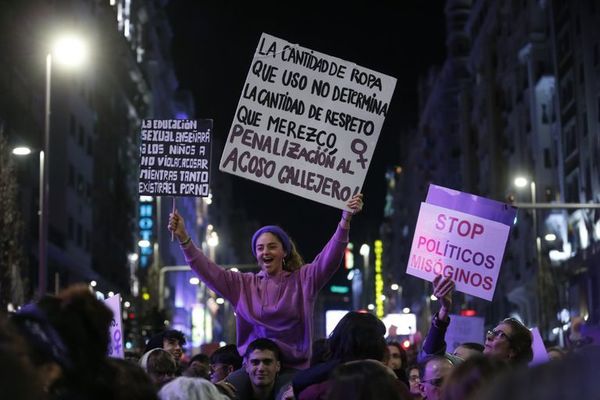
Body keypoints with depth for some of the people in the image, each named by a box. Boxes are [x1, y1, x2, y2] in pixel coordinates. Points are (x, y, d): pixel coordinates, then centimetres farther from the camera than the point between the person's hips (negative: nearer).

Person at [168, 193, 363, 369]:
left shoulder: (303, 279, 4)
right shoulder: (243, 284, 10)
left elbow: (330, 258, -9)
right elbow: (207, 269, 5)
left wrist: (346, 220, -23)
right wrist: (183, 238, -7)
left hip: (294, 368, -1)